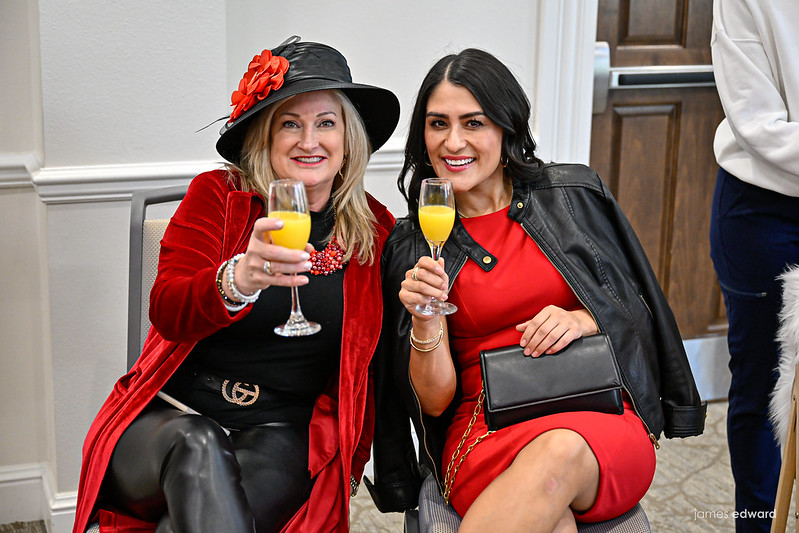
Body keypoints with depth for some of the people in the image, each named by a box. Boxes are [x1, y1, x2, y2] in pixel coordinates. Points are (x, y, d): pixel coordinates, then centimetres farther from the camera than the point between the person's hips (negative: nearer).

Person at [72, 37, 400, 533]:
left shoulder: (376, 229, 8)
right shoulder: (216, 194, 3)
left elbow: (366, 361, 16)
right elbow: (167, 311, -12)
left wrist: (351, 451, 2)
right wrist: (237, 281, -33)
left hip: (284, 438, 1)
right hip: (168, 420, 0)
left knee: (269, 463, -35)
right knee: (198, 446, -36)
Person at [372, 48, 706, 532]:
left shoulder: (575, 195, 7)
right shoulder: (410, 245, 6)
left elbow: (638, 312, 14)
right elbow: (434, 401, 4)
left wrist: (585, 321, -8)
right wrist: (426, 322, -15)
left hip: (598, 415, 1)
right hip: (485, 432, -1)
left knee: (560, 450, -37)